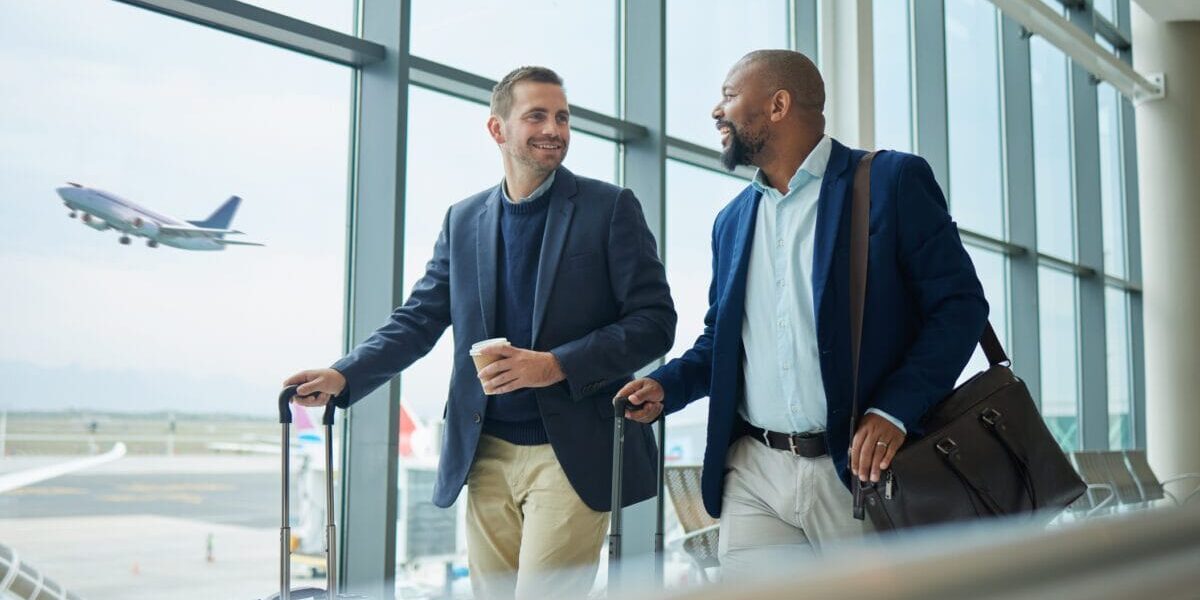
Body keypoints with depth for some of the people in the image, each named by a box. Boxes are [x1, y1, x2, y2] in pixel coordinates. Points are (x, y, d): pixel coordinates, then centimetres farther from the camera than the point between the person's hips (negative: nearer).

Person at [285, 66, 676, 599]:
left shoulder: (610, 208, -1)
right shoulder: (463, 220, 11)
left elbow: (654, 320, -6)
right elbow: (418, 319, 11)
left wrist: (557, 365, -18)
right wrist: (342, 377, -6)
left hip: (572, 451, -4)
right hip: (486, 455, 4)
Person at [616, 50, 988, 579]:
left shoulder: (892, 181, -3)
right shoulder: (732, 220, 16)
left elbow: (959, 303, -6)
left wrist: (894, 410, -18)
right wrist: (666, 386, 2)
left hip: (858, 468, -4)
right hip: (753, 474, 5)